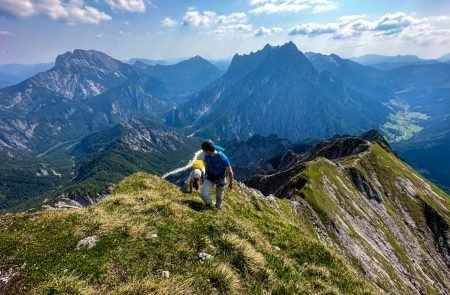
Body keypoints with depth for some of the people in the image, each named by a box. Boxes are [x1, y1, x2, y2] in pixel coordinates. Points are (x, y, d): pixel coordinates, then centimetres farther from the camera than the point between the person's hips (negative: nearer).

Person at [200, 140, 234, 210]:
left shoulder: (222, 157, -32)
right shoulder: (207, 156, -16)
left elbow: (230, 171, -19)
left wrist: (231, 183, -10)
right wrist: (205, 177, 17)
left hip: (220, 179, -3)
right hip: (210, 177, 3)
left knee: (219, 196, 16)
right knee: (203, 193, -14)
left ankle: (218, 207, 50)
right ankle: (209, 204, 19)